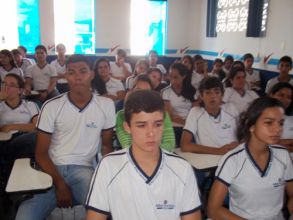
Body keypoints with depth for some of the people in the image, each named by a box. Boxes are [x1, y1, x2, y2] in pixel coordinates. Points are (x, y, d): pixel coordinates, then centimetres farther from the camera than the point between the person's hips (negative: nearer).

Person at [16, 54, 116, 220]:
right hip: (52, 169, 0)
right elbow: (41, 153, 0)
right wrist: (60, 185, -14)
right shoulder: (51, 106, -2)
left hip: (84, 169, 0)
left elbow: (107, 145, 11)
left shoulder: (106, 105, 1)